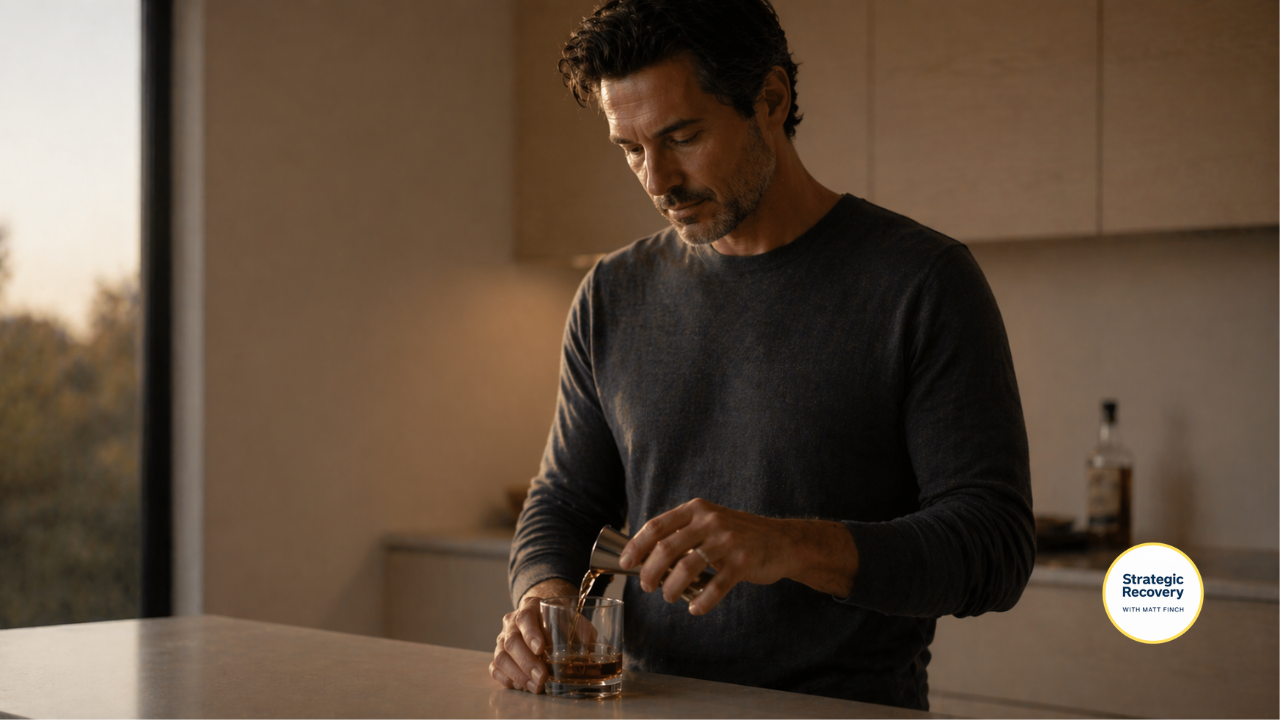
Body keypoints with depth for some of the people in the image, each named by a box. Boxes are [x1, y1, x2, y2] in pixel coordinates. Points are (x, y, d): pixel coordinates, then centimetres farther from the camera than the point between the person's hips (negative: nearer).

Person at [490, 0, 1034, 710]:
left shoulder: (921, 281, -4)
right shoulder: (612, 296, 10)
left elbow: (995, 545, -9)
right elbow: (564, 502, 17)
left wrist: (794, 547, -24)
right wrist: (544, 598, -6)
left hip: (851, 711, -4)